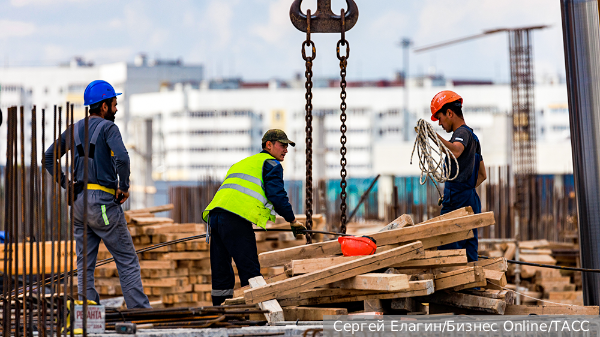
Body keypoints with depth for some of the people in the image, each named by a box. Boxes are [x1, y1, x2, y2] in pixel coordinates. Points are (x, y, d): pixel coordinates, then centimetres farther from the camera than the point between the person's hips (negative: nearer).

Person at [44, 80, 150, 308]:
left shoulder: (75, 130, 13)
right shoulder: (107, 127, -7)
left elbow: (49, 157, 15)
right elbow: (122, 158, -23)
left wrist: (66, 183, 12)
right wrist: (124, 187, -11)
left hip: (78, 202, 7)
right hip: (103, 201, -7)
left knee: (85, 264, 8)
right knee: (127, 260, -1)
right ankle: (140, 310, -3)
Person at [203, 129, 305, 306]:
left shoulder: (241, 163, 35)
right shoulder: (271, 164, 9)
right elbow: (277, 196, -3)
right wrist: (292, 220, 9)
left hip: (214, 214, 8)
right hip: (236, 219, -8)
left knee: (221, 272, 10)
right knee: (250, 271, -8)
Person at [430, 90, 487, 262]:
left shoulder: (462, 132, -7)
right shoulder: (472, 136, 24)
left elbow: (456, 151, -33)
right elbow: (482, 175, 30)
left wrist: (435, 136, -42)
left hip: (457, 203, -10)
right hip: (471, 201, 10)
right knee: (469, 255, 8)